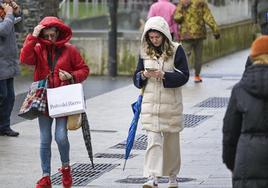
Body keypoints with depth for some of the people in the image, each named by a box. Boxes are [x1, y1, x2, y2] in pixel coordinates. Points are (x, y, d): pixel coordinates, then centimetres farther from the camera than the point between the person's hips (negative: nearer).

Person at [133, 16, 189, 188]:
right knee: (153, 141, -9)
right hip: (151, 102, 1)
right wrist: (144, 75, -14)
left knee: (172, 141, 11)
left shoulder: (176, 50, -4)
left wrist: (164, 75, -22)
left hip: (171, 103, -1)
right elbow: (136, 78, 8)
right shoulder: (145, 52, 6)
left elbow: (184, 76, -8)